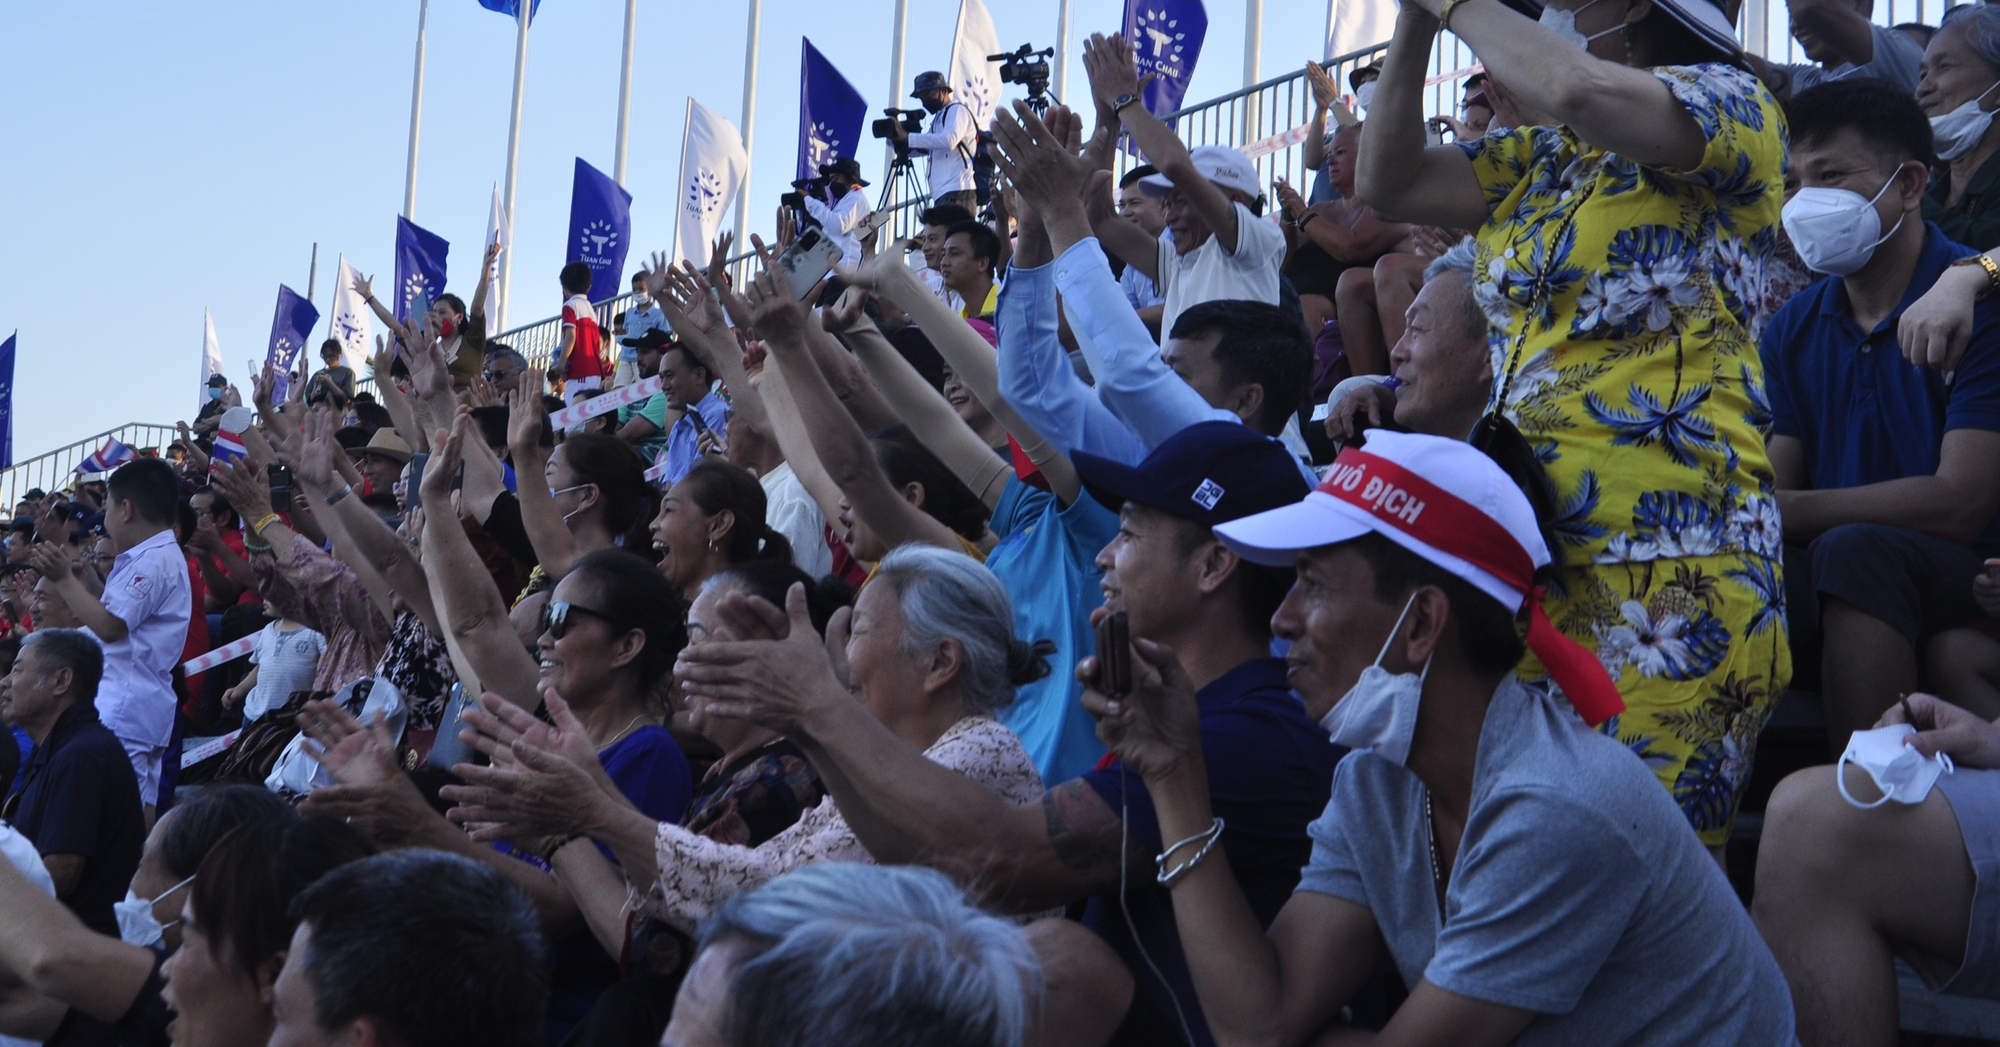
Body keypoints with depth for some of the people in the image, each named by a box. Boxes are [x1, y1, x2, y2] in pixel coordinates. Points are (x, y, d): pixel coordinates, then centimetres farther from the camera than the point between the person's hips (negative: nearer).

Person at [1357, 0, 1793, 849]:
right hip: (1528, 562, 8)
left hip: (1669, 578, -8)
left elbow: (1580, 93, -22)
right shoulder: (1536, 163, 21)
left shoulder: (1731, 106, -3)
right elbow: (1384, 183, 15)